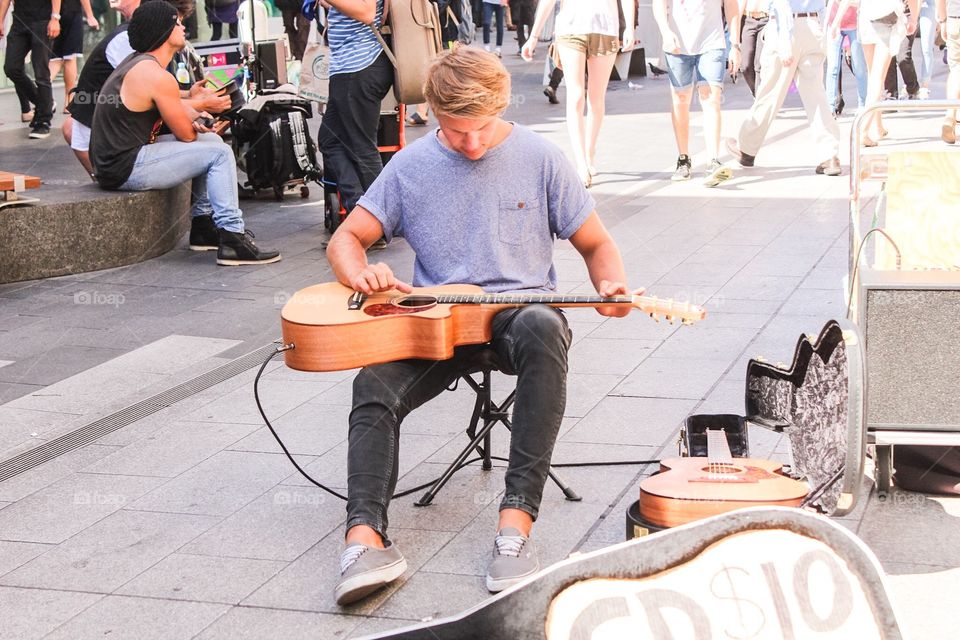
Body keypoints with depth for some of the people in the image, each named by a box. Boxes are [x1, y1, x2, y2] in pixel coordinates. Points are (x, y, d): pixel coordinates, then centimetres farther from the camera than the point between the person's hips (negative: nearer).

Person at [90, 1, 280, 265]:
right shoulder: (157, 76, -18)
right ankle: (232, 239, -12)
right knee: (219, 153, -9)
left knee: (211, 141, 17)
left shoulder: (136, 63, 12)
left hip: (111, 160, 10)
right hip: (126, 170, -10)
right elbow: (186, 135, -12)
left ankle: (204, 227, 19)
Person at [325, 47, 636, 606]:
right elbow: (346, 239, 10)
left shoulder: (540, 159, 2)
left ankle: (518, 519, -42)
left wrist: (611, 286, -15)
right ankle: (366, 538, -43)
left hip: (520, 305, -2)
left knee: (543, 328, -39)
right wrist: (361, 273, -14)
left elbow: (596, 244, 8)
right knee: (374, 386, -27)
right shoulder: (411, 166, 7)